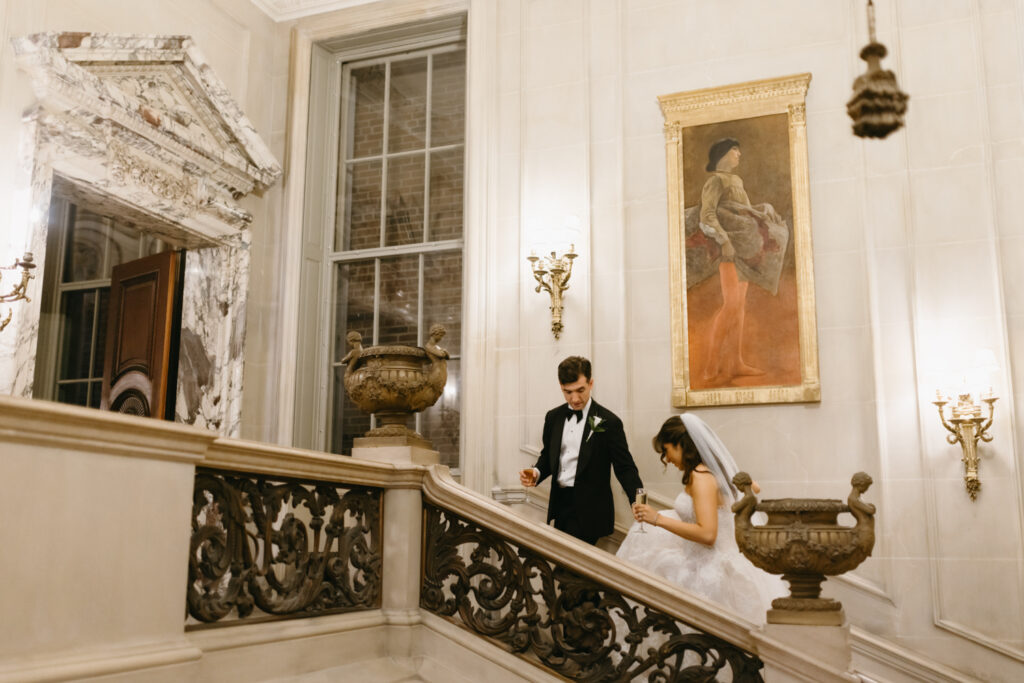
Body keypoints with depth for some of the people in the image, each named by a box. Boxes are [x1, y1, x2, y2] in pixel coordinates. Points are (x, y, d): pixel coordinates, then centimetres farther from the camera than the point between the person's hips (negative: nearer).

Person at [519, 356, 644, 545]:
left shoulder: (608, 422, -7)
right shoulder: (553, 417, 9)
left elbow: (625, 468, -8)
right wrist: (536, 472, -4)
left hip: (588, 512, -5)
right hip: (560, 504, 5)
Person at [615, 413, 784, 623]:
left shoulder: (700, 477, -18)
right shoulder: (715, 470, 11)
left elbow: (707, 534, -27)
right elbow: (753, 488, 27)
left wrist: (658, 519, -24)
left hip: (707, 572, -10)